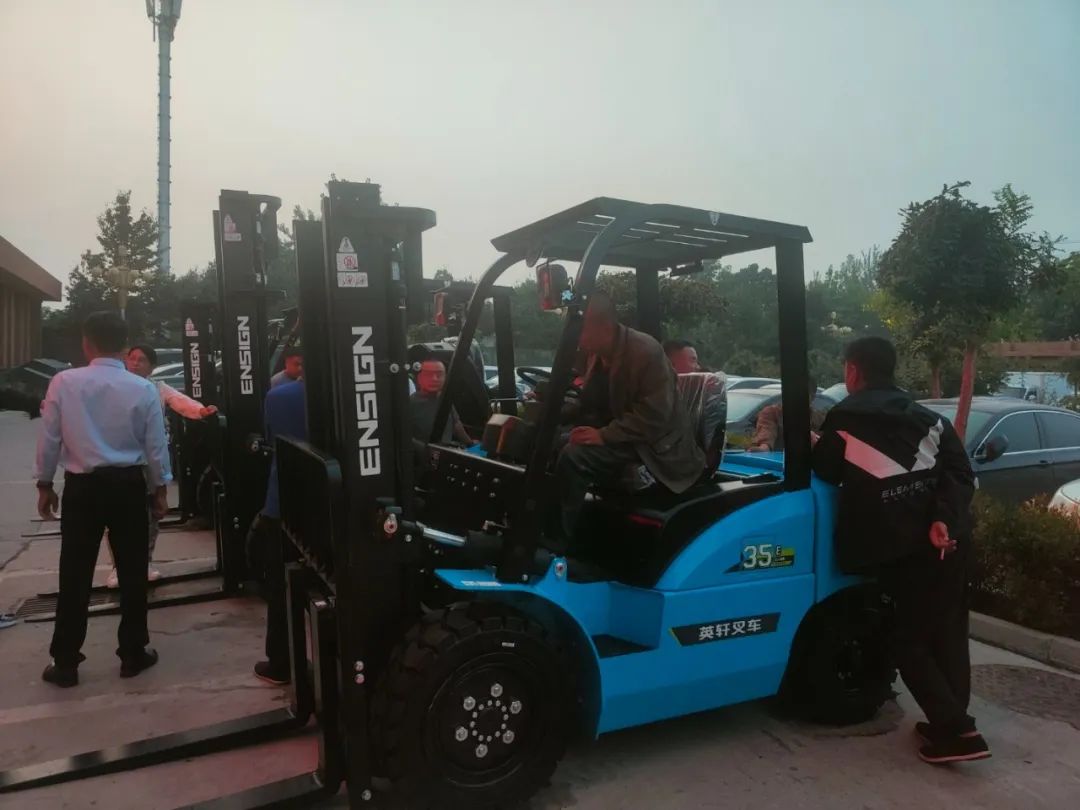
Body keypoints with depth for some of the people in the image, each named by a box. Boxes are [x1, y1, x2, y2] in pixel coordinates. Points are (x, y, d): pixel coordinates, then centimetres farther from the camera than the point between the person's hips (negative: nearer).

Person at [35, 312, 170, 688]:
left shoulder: (63, 382, -7)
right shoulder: (143, 389, -7)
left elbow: (49, 439, -1)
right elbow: (156, 445, -2)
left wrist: (45, 484, 12)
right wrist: (160, 488, 10)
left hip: (81, 486, 0)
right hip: (129, 486, 0)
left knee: (75, 576, 9)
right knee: (132, 573, 10)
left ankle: (65, 662, 17)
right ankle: (133, 654, 19)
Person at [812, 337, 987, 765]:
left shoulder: (844, 419, 2)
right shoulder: (929, 418, 17)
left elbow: (826, 473, 14)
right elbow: (961, 472, 4)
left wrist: (821, 445, 32)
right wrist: (945, 519, -7)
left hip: (901, 547, -6)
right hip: (947, 538, 6)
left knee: (910, 640, 7)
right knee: (948, 633, 16)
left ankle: (956, 730, 2)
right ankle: (951, 724, 24)